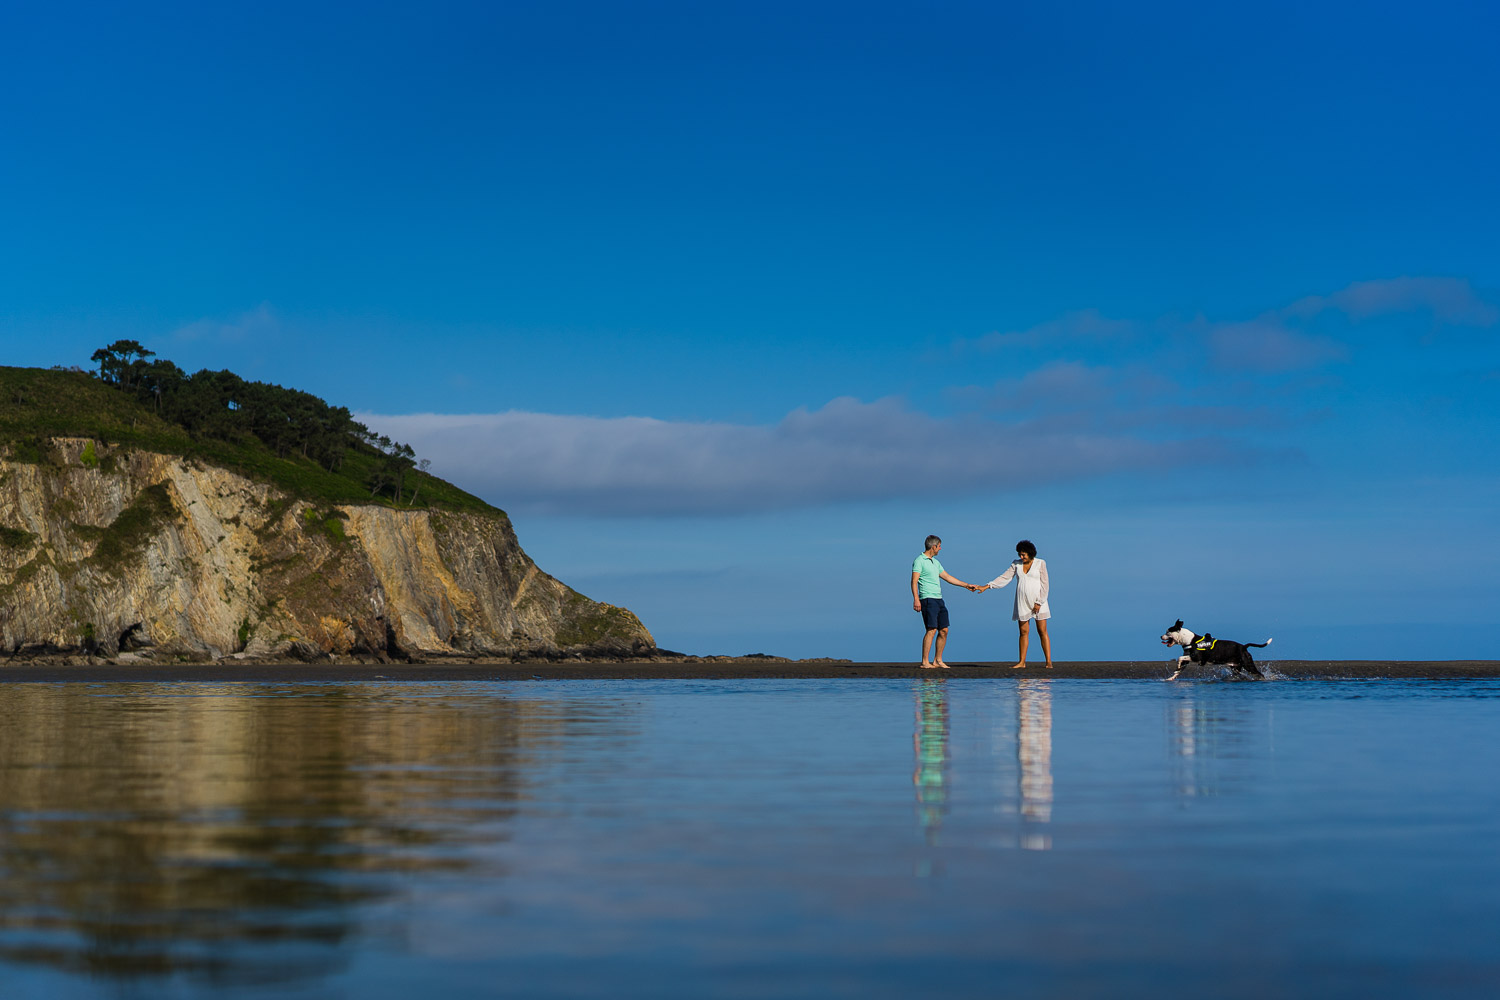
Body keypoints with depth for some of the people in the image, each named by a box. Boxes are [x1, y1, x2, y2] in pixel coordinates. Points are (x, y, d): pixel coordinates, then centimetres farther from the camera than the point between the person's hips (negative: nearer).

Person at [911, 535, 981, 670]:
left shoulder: (935, 562, 21)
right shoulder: (919, 561, -5)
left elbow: (948, 577, 28)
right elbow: (914, 581, -14)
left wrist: (967, 585, 30)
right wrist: (916, 599, -26)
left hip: (939, 600, 9)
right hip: (928, 599, -9)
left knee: (944, 630, 6)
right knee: (931, 630, -16)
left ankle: (938, 660, 14)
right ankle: (925, 662, -15)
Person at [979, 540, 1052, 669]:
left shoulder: (1040, 563, -3)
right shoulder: (1016, 564, 7)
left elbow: (1044, 585, -6)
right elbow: (1004, 578, 3)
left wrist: (1039, 603, -12)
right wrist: (987, 586, -6)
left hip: (1038, 602, -3)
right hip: (1022, 603, 3)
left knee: (1042, 631, -4)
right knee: (1024, 632, 3)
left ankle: (1049, 662, -2)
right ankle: (1022, 662, 7)